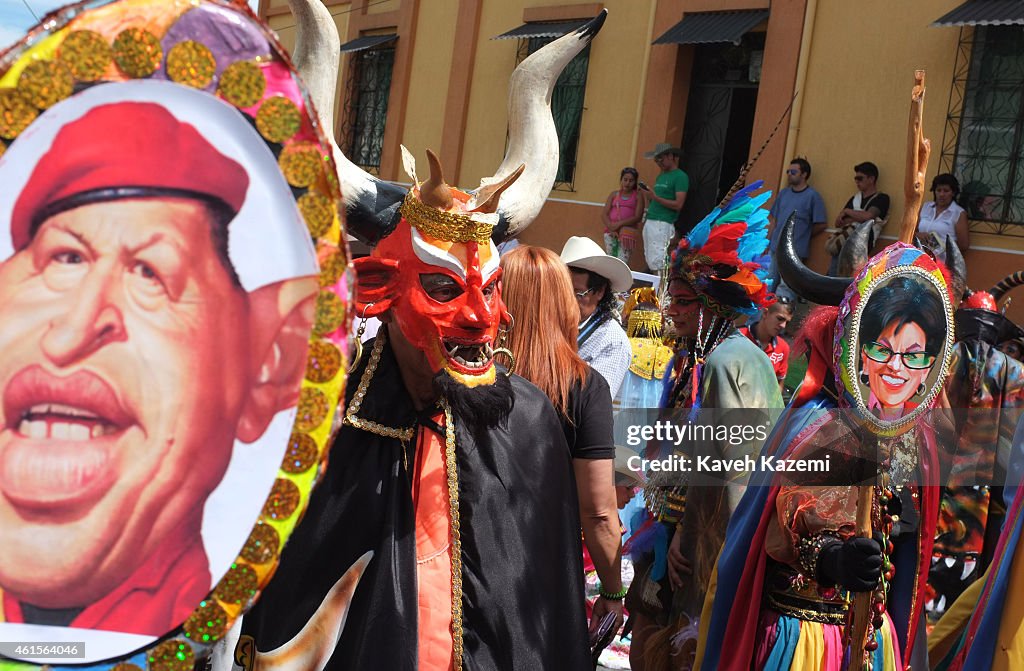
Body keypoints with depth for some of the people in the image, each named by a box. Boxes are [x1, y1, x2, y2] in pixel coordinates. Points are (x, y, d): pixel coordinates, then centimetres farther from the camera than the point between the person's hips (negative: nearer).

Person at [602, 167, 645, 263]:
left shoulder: (638, 196, 6)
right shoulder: (614, 194, 13)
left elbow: (638, 217, -4)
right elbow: (604, 214, 6)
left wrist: (619, 224, -13)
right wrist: (611, 228, -10)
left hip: (628, 233, -3)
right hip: (611, 231, 3)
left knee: (622, 263, -15)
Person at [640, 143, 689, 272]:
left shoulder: (680, 176, -5)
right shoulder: (661, 176, 21)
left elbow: (678, 205, -13)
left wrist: (655, 197, -19)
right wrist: (649, 195, 8)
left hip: (663, 224, -8)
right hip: (649, 222, 9)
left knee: (657, 262, -13)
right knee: (650, 260, 5)